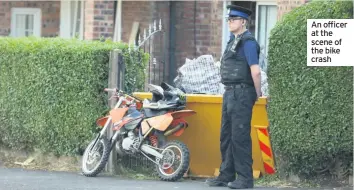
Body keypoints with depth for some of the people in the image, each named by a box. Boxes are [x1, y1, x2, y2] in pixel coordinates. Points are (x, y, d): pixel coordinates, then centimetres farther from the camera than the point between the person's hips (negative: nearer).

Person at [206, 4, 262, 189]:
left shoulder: (248, 42, -13)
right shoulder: (233, 41, 16)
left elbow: (255, 71, -20)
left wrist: (257, 93, -11)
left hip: (241, 94, -10)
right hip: (230, 93, 10)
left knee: (240, 137, -8)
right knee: (226, 136, 12)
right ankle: (226, 175, 18)